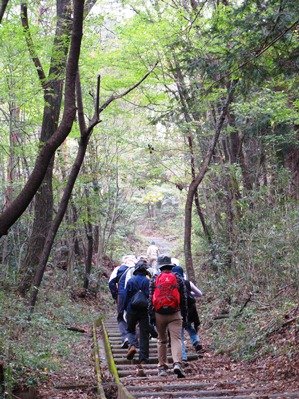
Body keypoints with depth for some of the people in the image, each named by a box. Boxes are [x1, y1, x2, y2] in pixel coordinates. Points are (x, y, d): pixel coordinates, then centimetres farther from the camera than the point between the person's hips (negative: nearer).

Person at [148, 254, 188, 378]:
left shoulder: (154, 279, 4)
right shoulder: (178, 278, 4)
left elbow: (150, 298, 1)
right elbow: (184, 299, 5)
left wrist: (151, 316, 4)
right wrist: (184, 316, 10)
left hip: (159, 313, 1)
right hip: (175, 314, -1)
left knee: (162, 340, 13)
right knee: (176, 339, -5)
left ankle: (162, 368, 15)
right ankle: (177, 363, -25)